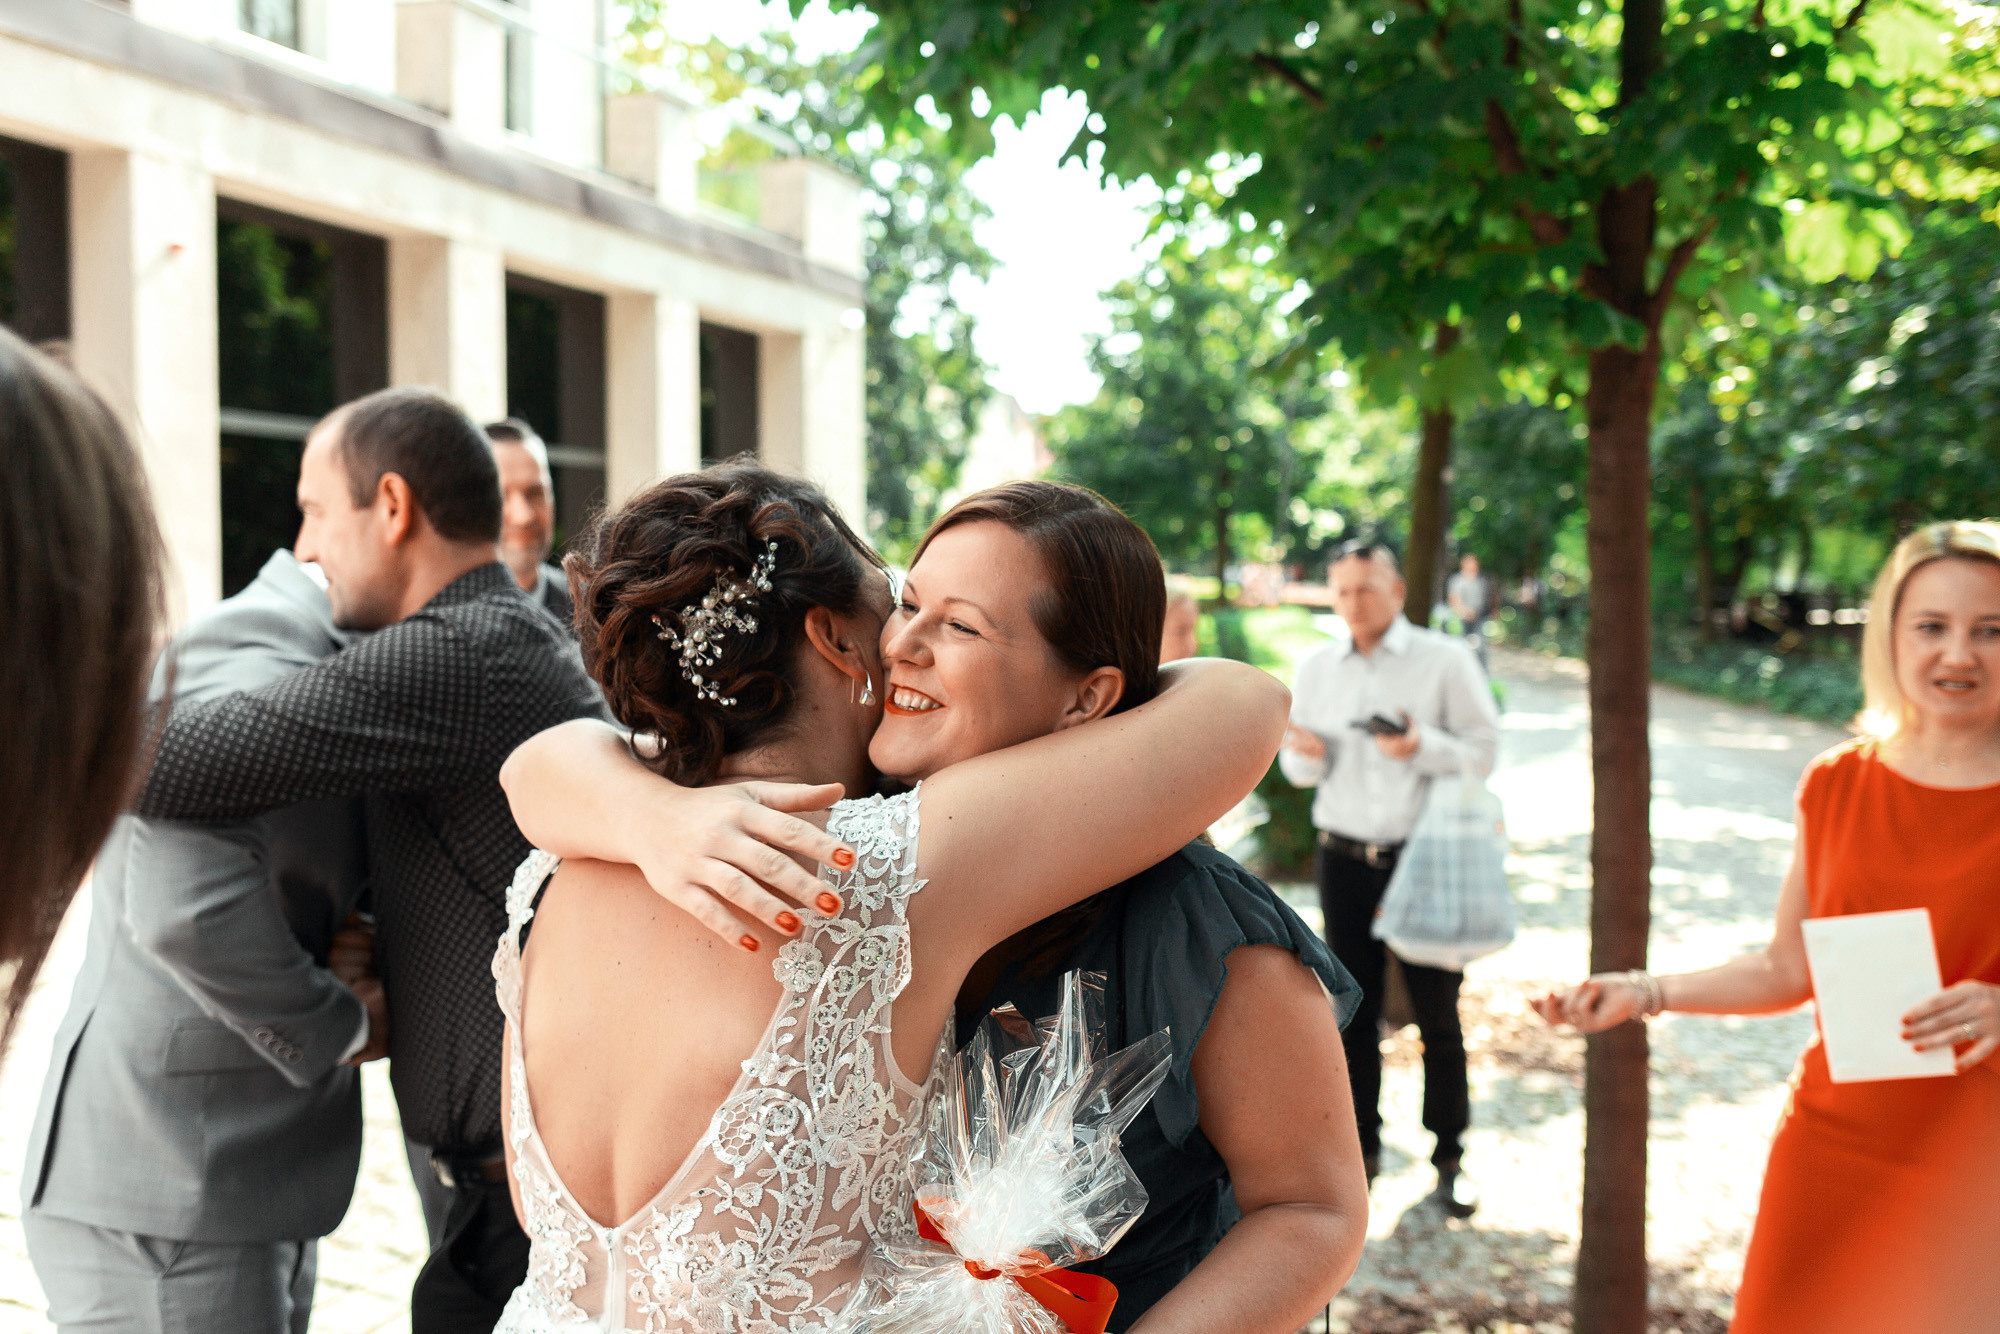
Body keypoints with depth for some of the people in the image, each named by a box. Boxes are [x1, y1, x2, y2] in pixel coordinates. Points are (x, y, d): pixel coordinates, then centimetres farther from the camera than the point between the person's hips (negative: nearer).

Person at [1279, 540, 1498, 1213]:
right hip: (1343, 860, 3)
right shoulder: (1317, 666, 7)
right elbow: (1300, 771, 12)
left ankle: (1449, 1155, 18)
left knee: (1438, 1013, 3)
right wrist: (1306, 754, -11)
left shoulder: (1445, 660, -4)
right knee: (1354, 1011, 9)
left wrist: (1424, 746, -22)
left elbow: (1484, 753, -5)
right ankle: (1362, 1145, 22)